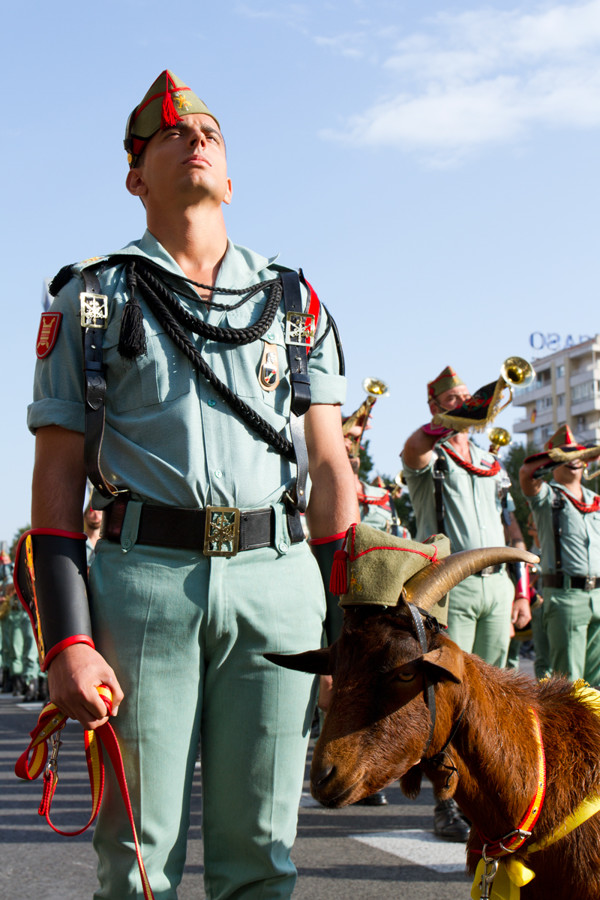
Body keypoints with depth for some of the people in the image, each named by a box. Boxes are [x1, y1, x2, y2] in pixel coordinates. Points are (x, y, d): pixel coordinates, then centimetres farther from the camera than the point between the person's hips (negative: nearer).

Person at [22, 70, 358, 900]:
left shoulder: (295, 302, 17)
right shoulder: (91, 300, 10)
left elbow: (330, 464, 12)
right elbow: (57, 473, 4)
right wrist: (67, 641, -6)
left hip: (278, 579, 2)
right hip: (143, 576, -1)